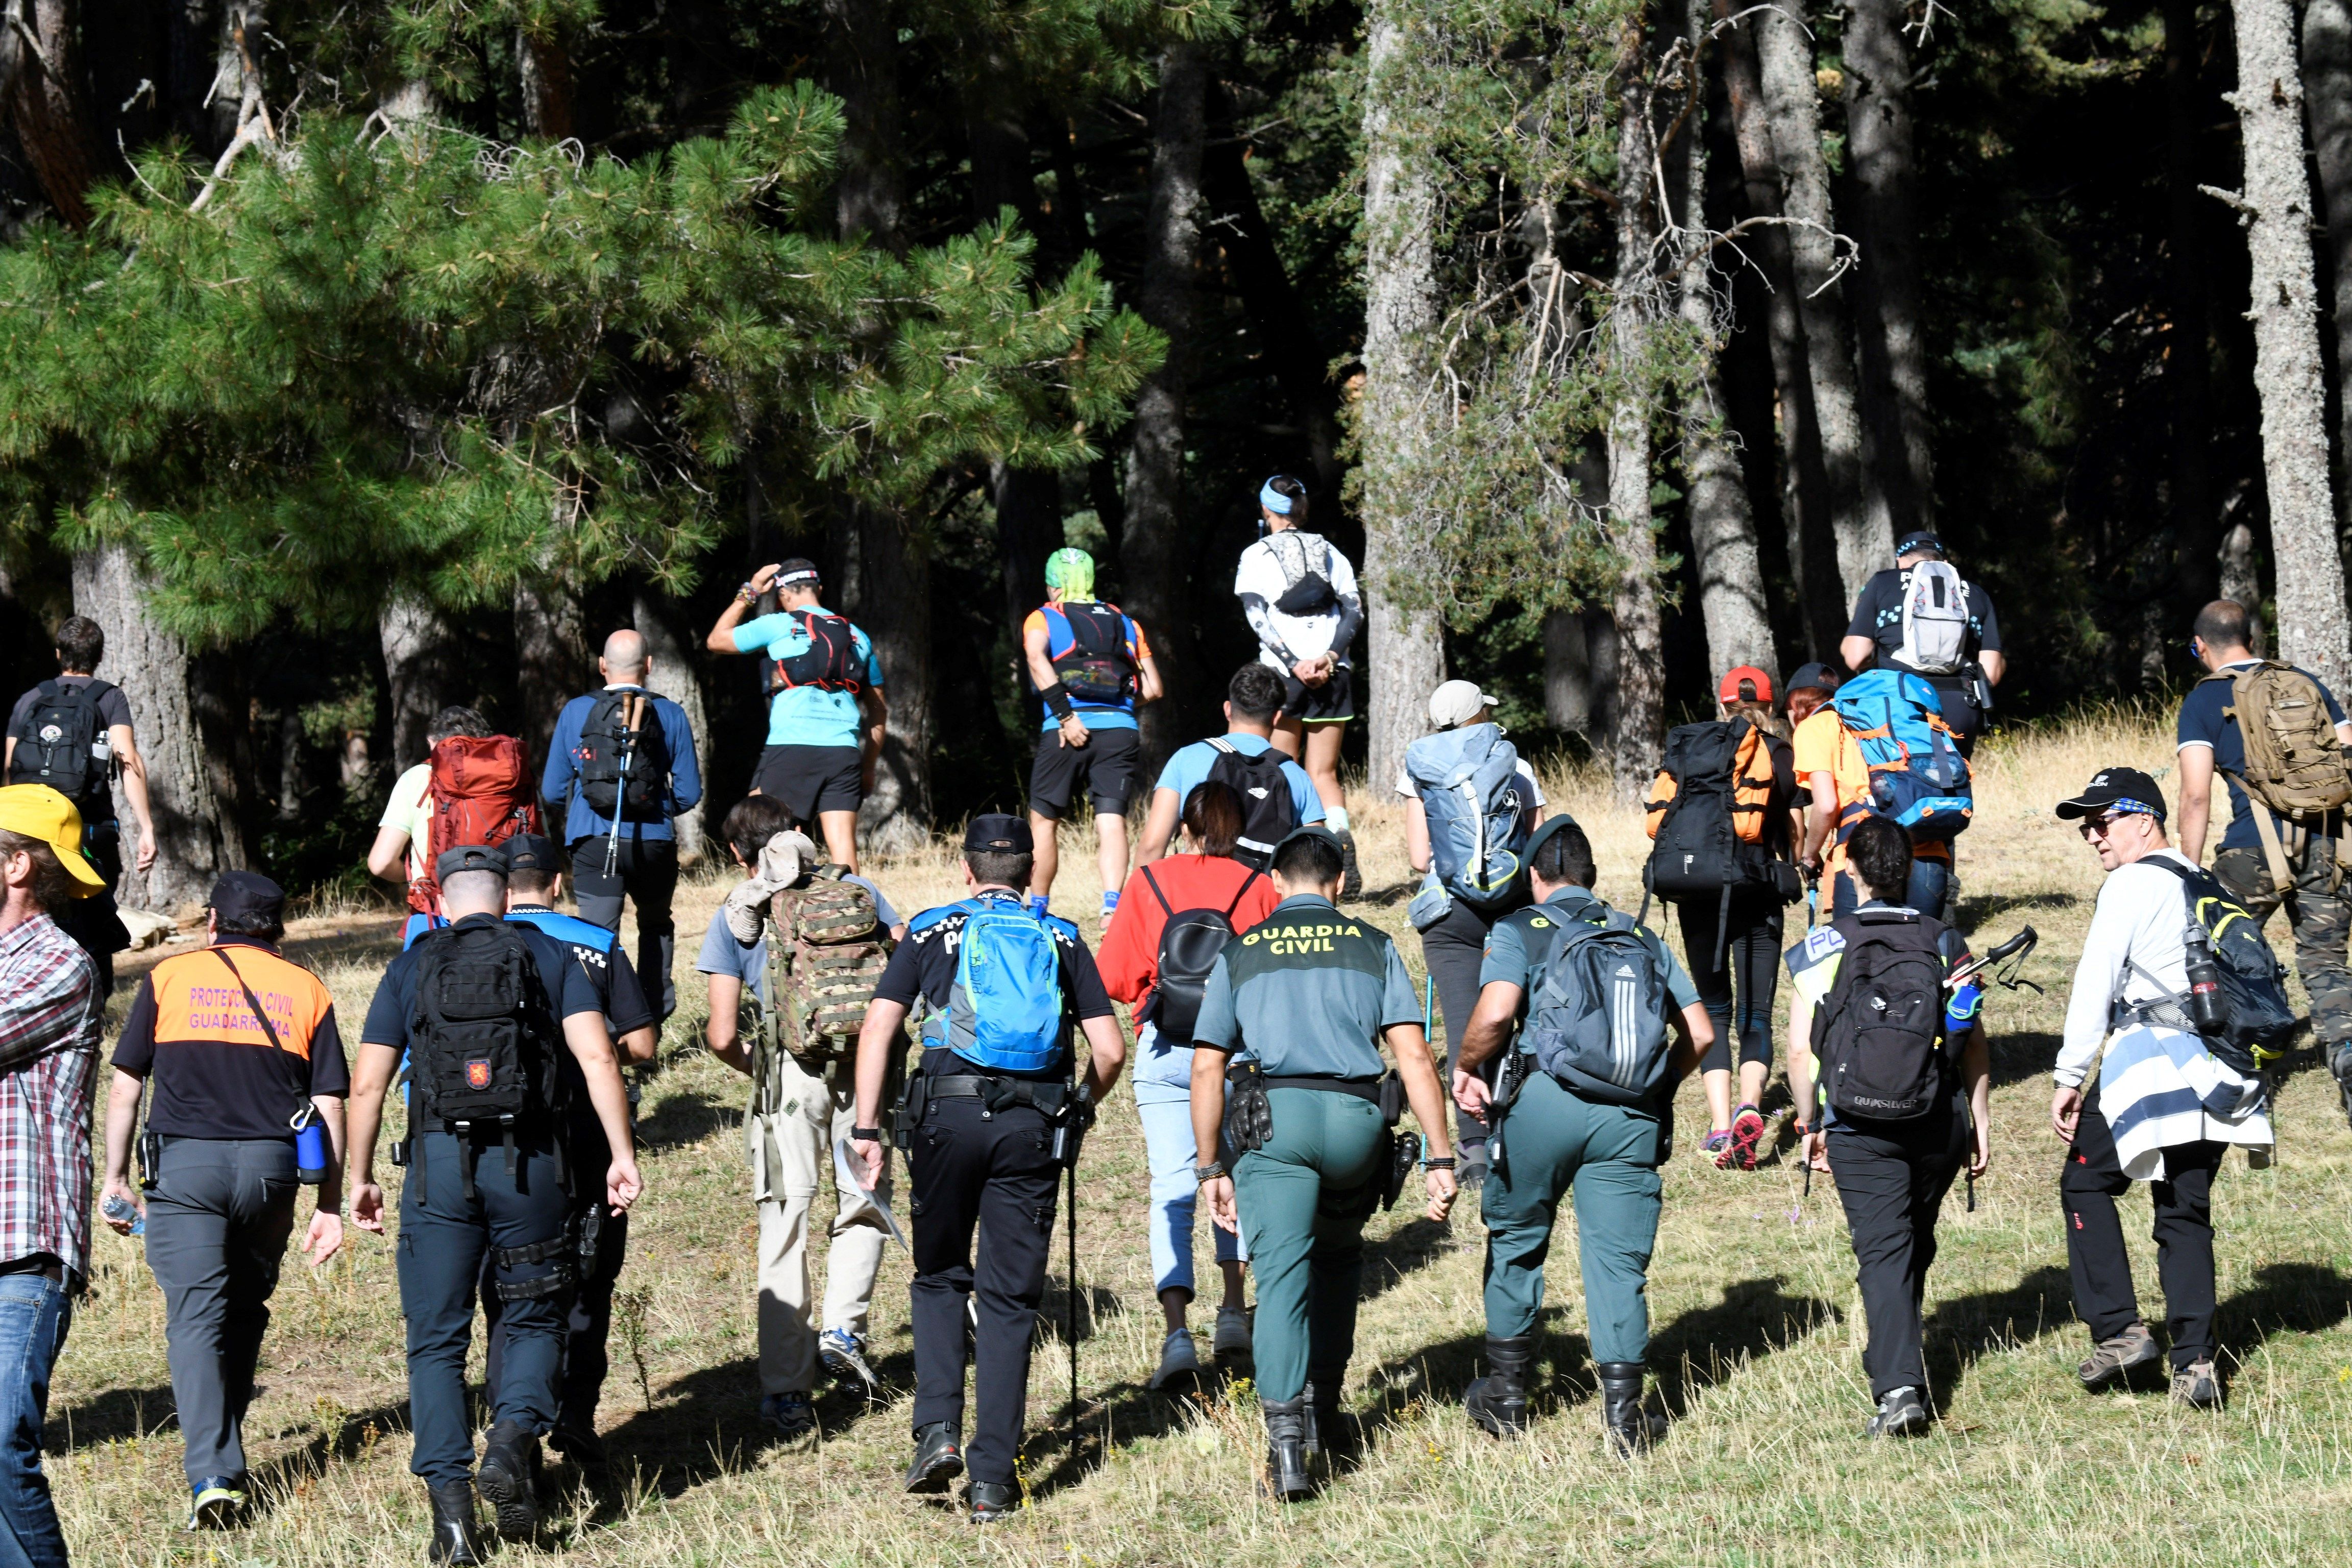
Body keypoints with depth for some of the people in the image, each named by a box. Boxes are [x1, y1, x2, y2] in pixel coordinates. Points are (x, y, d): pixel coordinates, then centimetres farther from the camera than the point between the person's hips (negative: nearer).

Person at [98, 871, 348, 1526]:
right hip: (270, 1165, 2)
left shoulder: (170, 977, 9)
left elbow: (125, 1085, 6)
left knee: (195, 1317, -5)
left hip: (185, 1162, -2)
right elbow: (330, 1105, 7)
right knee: (245, 1313, 20)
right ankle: (224, 1447, 26)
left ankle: (213, 1474, -18)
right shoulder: (307, 991, 12)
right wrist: (330, 1208, 10)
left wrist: (115, 1178, 13)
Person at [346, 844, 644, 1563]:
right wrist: (622, 1154, -5)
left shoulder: (411, 969, 10)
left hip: (438, 1162, 0)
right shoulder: (550, 958, 9)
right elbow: (597, 1058, -4)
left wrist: (360, 1178, 14)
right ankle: (513, 1437, -10)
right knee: (535, 1319, 16)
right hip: (530, 1164, 0)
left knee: (437, 1340, 7)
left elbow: (368, 1084, 6)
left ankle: (449, 1498, -4)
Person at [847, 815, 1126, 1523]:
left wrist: (868, 1131, 0)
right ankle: (992, 1477, 4)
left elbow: (877, 1029, 0)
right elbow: (1110, 1051, 7)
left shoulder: (933, 932, 11)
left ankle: (939, 1432, 1)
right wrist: (1077, 1112, 25)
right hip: (1033, 1123, 1)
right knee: (1010, 1300, 7)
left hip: (949, 1112, -1)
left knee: (940, 1277, 19)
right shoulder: (1061, 940, 14)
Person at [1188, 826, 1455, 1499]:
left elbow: (1208, 1069, 10)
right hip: (1357, 1118, 1)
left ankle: (1286, 1436, -23)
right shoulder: (1372, 946, 15)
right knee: (1339, 1259, 26)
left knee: (1283, 1273, -8)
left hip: (1275, 1119, -1)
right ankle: (1322, 1409, 29)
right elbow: (1414, 1056, 6)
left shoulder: (1240, 953, 16)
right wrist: (1439, 1159, 5)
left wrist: (1212, 1168, 15)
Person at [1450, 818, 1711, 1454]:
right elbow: (1700, 1032, 14)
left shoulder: (1521, 929, 6)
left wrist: (1467, 1071, 6)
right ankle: (1623, 1408, -4)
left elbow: (1494, 1015, -11)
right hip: (1632, 1116, 2)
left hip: (1547, 1100, -2)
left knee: (1516, 1241, 16)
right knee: (1619, 1259, 4)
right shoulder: (1642, 938, 19)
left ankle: (1506, 1391, 24)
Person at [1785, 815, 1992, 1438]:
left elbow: (1802, 1049, -5)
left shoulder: (1821, 949, -5)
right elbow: (1975, 1043, 2)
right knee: (1916, 1242, 21)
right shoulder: (1945, 944, 2)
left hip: (1860, 1128, -3)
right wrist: (1981, 1123, 11)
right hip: (1938, 1122, 3)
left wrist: (1810, 1124, 7)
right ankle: (1895, 1350, 40)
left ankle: (1899, 1386, -19)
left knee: (1882, 1250, -4)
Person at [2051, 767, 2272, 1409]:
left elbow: (2095, 983, -9)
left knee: (2086, 1182, 8)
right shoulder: (2206, 886, 19)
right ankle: (2195, 1358, -1)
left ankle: (2118, 1330, 0)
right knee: (2185, 1211, 10)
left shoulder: (2132, 884, -4)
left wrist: (2068, 1078, -8)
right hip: (2218, 1064, 7)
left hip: (2153, 1059, -7)